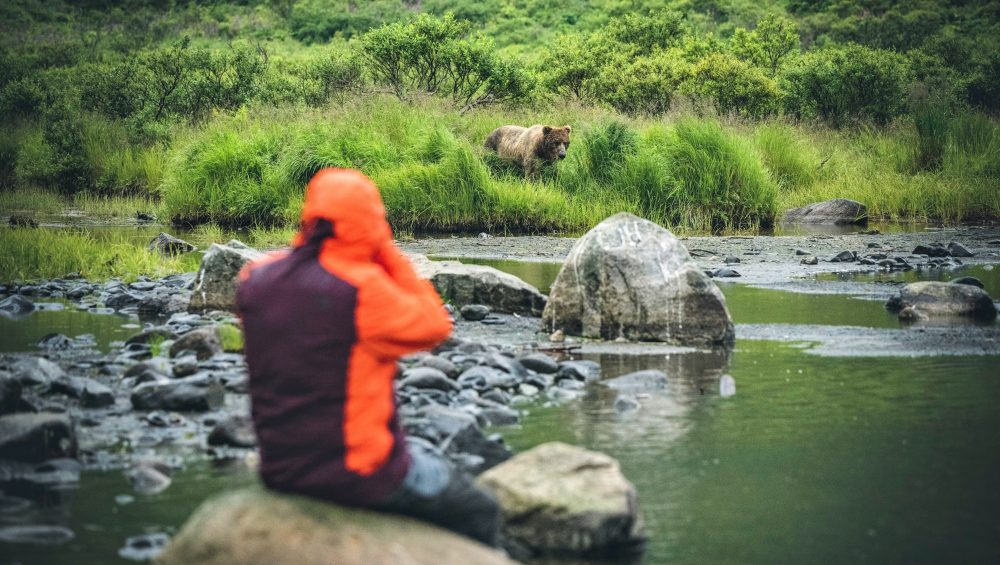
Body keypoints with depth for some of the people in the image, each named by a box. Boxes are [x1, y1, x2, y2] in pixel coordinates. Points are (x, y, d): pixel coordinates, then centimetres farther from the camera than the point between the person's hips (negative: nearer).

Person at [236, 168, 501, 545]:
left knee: (426, 462, 34)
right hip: (357, 474, -8)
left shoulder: (255, 279, -3)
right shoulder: (363, 288, -23)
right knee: (480, 515, 15)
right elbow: (434, 327, -8)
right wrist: (389, 256, -6)